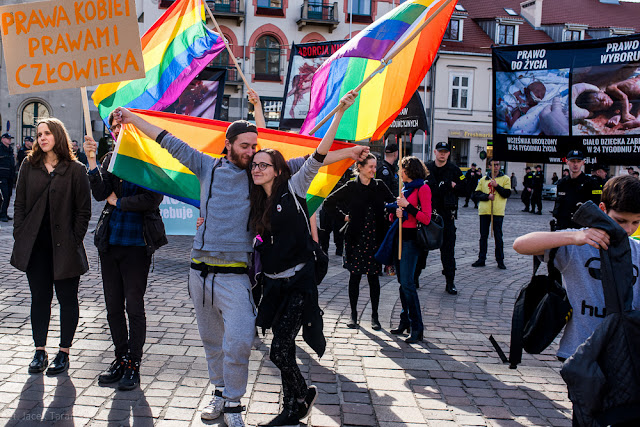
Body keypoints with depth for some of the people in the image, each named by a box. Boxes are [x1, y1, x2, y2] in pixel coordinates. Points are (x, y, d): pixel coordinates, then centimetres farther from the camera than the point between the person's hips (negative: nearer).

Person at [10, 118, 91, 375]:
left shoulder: (75, 169, -3)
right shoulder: (29, 167, 8)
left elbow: (83, 210, -3)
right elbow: (20, 204, 9)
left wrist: (74, 241, -9)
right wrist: (20, 236, 0)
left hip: (64, 246, -3)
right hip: (35, 246, 3)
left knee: (67, 299, 5)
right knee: (39, 297, 10)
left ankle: (64, 353, 16)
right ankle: (40, 352, 20)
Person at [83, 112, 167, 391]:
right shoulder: (110, 160, 9)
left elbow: (152, 200, -16)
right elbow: (100, 194, -3)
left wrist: (118, 202, -5)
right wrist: (92, 160, -11)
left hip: (137, 244, -6)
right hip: (110, 242, 6)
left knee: (134, 306, 0)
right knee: (113, 305, 12)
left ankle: (133, 365, 12)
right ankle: (120, 359, 26)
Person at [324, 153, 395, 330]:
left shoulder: (380, 186, 5)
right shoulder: (351, 187, -2)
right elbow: (328, 203, 3)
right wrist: (345, 216, -1)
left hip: (375, 237, 2)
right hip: (356, 238, -1)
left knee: (373, 276, 4)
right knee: (355, 276, 4)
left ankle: (374, 315, 13)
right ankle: (353, 314, 16)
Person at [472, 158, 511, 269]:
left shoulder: (505, 179, 5)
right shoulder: (483, 180, 11)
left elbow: (507, 194, -4)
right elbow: (477, 194, 6)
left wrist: (497, 186, -15)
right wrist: (487, 196, -10)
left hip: (498, 212, -2)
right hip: (484, 211, 2)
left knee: (498, 237, 0)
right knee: (483, 236, 7)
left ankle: (500, 260, 8)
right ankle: (481, 259, 14)